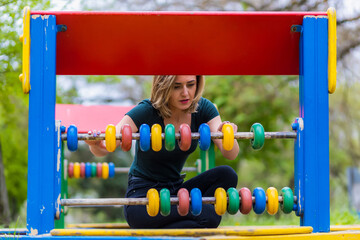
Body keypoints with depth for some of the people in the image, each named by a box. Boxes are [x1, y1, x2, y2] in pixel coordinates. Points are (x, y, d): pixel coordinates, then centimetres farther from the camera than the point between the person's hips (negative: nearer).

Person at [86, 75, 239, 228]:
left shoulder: (203, 108, -4)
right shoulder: (146, 111, -17)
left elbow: (231, 155, -14)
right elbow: (106, 146, -28)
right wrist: (96, 146, -53)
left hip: (175, 191, 7)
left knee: (226, 175, -20)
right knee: (209, 217, -29)